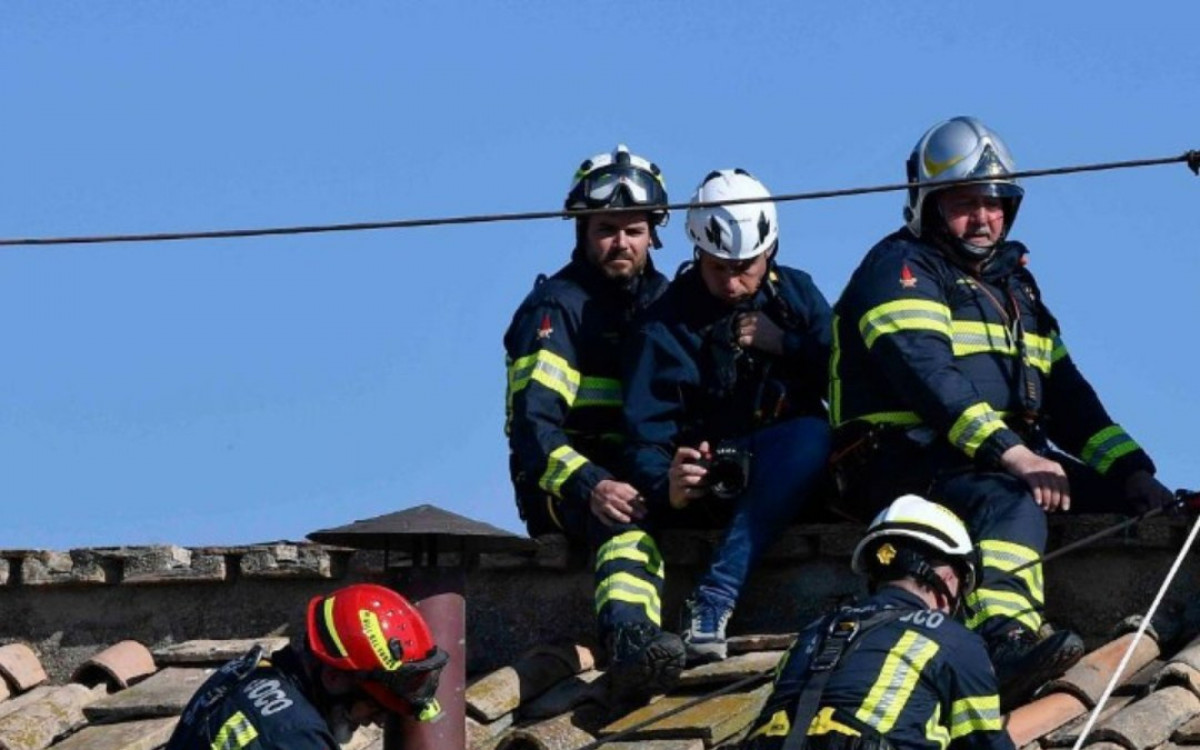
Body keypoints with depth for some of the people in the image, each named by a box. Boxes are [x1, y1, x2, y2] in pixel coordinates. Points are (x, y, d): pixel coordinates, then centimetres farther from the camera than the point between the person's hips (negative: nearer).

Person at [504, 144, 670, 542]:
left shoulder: (661, 297, 16)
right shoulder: (555, 307, -7)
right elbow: (532, 424, -18)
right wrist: (589, 487, -36)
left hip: (648, 475, 6)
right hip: (565, 491, -6)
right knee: (629, 517, -39)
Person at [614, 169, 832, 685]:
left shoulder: (796, 295, 10)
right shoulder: (666, 324, 1)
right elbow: (646, 431, -11)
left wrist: (786, 345, -9)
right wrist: (664, 484, -32)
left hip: (782, 475, 0)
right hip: (702, 474, 0)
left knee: (811, 435, -33)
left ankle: (715, 598, -42)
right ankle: (630, 637, -53)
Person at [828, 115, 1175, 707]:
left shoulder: (1014, 282, 25)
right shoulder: (901, 267, -1)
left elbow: (1064, 392, 22)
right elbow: (927, 375, -18)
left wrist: (1130, 469, 5)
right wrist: (1011, 454, -29)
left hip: (1016, 458, 9)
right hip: (908, 456, -9)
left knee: (1149, 502, -4)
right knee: (1012, 502, -39)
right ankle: (1004, 641, -62)